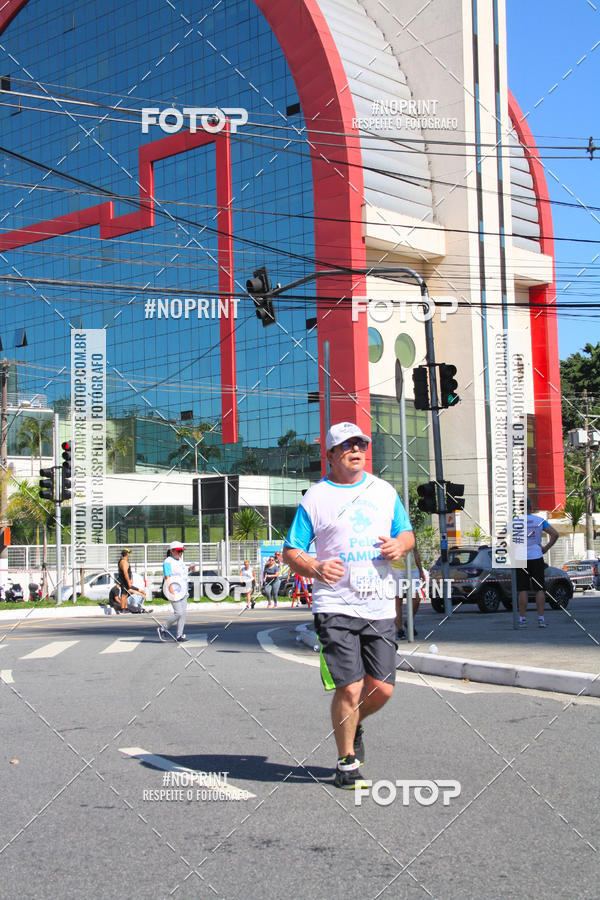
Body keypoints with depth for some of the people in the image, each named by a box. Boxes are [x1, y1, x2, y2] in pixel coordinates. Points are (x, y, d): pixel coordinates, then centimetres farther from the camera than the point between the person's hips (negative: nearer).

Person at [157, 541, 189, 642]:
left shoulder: (180, 561, 17)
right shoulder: (168, 562, -10)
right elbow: (167, 578, -17)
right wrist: (171, 590, -23)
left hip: (183, 591, 9)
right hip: (174, 591, -9)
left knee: (183, 612, 4)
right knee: (178, 613, -12)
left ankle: (179, 635, 8)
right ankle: (163, 629, 5)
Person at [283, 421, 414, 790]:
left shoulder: (384, 491, 12)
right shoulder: (315, 497, 1)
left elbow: (407, 533, 21)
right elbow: (291, 551, 2)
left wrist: (401, 544, -3)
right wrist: (315, 568, -18)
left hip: (380, 606, 4)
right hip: (336, 607, -4)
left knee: (382, 688, 3)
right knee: (349, 689, -8)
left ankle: (354, 725, 36)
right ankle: (347, 762, 13)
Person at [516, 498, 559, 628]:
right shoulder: (539, 520, 2)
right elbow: (555, 534, -4)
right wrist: (546, 548, 3)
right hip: (536, 557, 1)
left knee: (523, 590, 2)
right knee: (539, 589, 4)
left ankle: (522, 618, 1)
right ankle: (541, 618, 2)